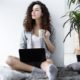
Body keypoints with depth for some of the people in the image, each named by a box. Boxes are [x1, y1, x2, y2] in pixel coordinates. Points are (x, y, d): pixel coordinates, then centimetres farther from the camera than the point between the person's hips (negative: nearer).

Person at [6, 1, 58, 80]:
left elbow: (52, 50, 9)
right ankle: (40, 71, -39)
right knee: (9, 60, -28)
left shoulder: (47, 29, 8)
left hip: (43, 60, -2)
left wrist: (46, 39, -10)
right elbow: (22, 47, 12)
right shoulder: (27, 29, 11)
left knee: (49, 63, -39)